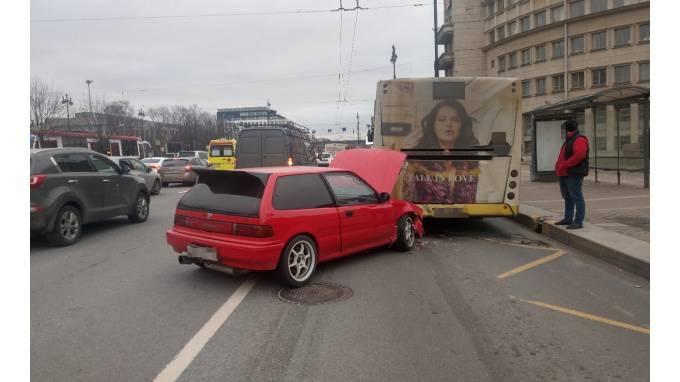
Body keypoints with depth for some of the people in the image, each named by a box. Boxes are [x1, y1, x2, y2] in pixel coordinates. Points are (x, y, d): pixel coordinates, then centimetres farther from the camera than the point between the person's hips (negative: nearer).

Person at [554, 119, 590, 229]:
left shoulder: (579, 140, -11)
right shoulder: (568, 140, 22)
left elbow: (579, 155, -25)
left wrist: (564, 165, -23)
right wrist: (558, 166, 10)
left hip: (574, 175, -11)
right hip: (564, 174, 11)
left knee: (577, 198, -8)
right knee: (567, 197, 16)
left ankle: (578, 222, -8)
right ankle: (568, 219, 25)